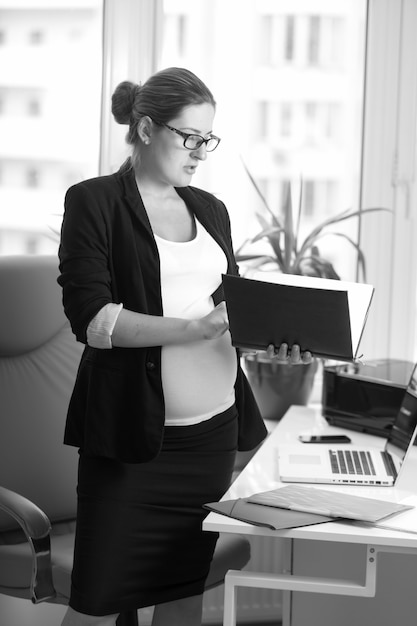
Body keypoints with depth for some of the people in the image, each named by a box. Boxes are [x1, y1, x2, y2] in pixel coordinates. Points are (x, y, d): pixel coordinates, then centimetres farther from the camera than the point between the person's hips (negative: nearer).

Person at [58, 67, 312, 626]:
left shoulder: (209, 209, 15)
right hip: (131, 432, -5)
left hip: (213, 426, 6)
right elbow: (90, 317, -14)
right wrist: (194, 329, -23)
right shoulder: (94, 202, -4)